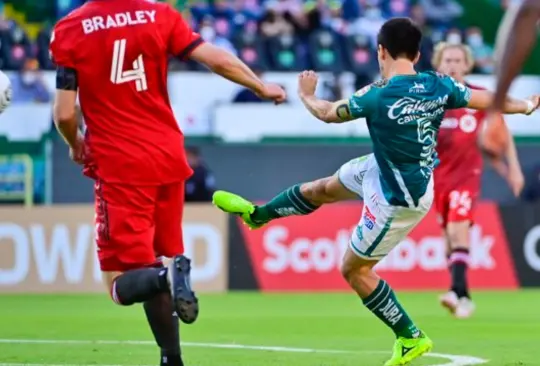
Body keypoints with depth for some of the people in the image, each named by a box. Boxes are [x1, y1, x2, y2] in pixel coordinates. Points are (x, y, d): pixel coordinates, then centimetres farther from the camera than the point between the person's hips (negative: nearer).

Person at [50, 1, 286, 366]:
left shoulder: (69, 30, -6)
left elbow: (65, 114, -8)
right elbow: (217, 59, -1)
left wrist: (76, 143, 15)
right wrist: (262, 88, 16)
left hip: (119, 165, -4)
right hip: (168, 156, 4)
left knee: (123, 284, -1)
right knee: (163, 257, 22)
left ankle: (166, 276, -33)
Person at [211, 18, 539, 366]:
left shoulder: (379, 96, -30)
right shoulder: (439, 85, -15)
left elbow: (327, 113, -13)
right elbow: (488, 100, -2)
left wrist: (307, 94, 9)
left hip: (398, 201, -8)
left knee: (355, 270, 9)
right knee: (324, 188, 25)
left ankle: (411, 338, 18)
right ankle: (257, 214, 47)